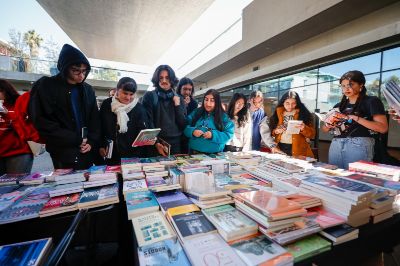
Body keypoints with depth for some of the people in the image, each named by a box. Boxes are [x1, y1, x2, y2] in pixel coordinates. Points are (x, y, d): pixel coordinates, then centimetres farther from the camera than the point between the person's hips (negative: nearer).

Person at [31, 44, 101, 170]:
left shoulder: (88, 90, 9)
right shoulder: (45, 86, -4)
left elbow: (95, 119, 9)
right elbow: (41, 122, -10)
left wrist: (92, 142, -5)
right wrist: (75, 139, -13)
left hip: (87, 152, 4)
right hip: (63, 153, -4)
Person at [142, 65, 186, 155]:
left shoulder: (178, 98, 12)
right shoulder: (149, 96, 3)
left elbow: (183, 124, 5)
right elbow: (148, 122, -5)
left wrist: (177, 105, -4)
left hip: (176, 143, 3)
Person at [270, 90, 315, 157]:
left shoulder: (303, 113, -1)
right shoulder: (278, 113, 5)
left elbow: (312, 134, -2)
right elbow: (271, 131, 9)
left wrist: (304, 128, -21)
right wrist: (275, 131, -12)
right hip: (280, 148, 2)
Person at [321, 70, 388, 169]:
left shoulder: (371, 101, 4)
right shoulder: (339, 106, 16)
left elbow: (383, 128, -6)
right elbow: (324, 129, 18)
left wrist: (357, 118, -14)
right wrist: (328, 125, -4)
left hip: (359, 145, -4)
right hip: (336, 145, 4)